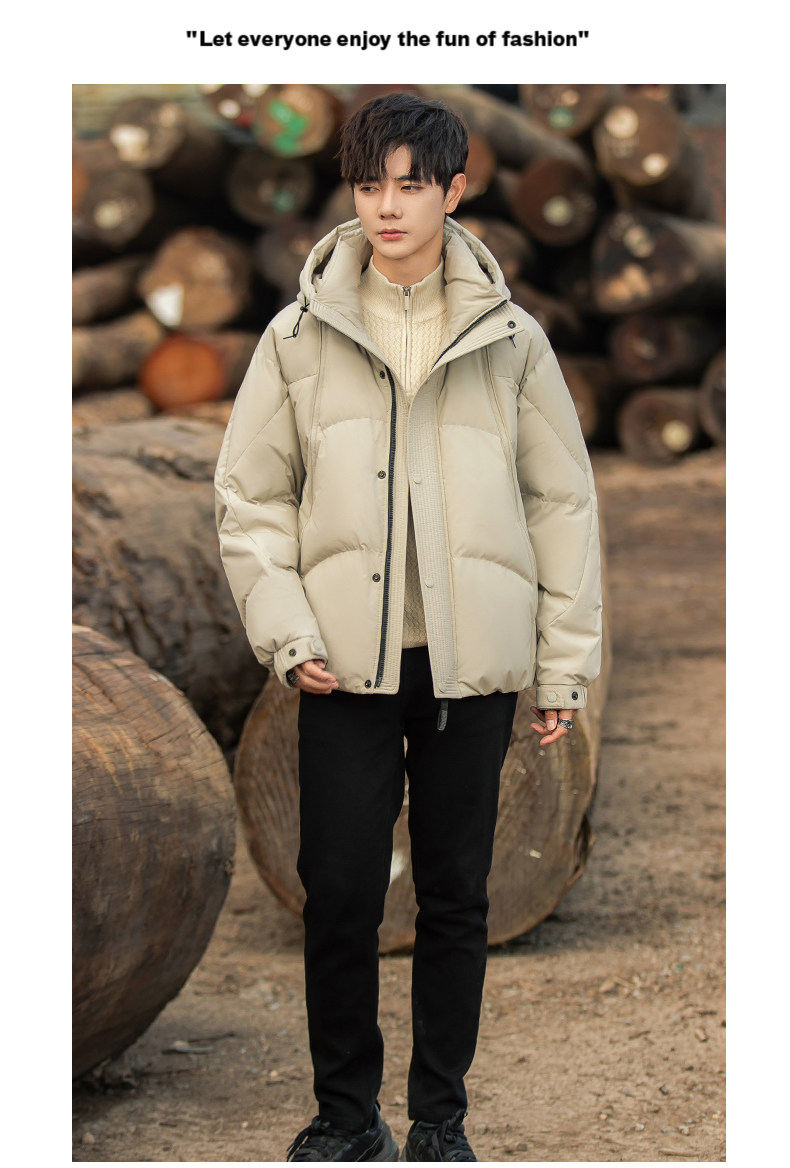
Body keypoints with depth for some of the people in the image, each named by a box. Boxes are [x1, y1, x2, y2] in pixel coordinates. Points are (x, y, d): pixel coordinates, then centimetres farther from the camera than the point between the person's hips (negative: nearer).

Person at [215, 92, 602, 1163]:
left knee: (457, 897, 7)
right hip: (346, 668, 0)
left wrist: (566, 663, 4)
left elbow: (563, 502, 6)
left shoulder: (510, 339, 3)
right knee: (340, 894, 1)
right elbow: (250, 494, 6)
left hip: (471, 665, 0)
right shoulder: (302, 334, 2)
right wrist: (286, 631, -6)